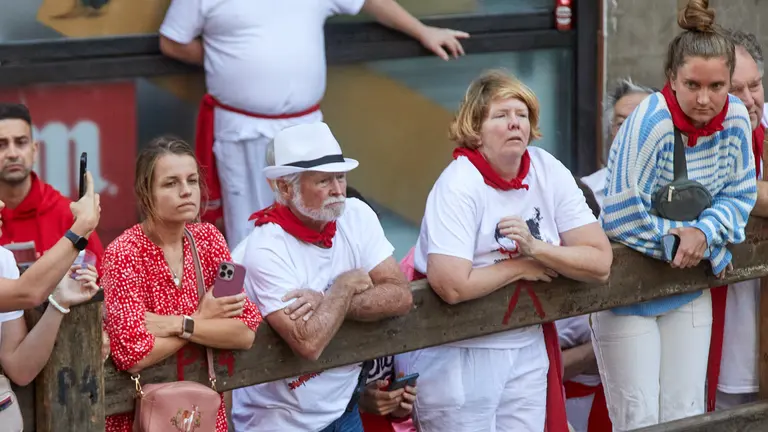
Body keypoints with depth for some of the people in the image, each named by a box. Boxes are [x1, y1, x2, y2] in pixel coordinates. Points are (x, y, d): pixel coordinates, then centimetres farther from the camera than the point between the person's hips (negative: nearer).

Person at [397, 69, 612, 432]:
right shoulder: (459, 186, -17)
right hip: (456, 355, -5)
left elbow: (600, 263, -4)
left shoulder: (548, 172, -1)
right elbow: (452, 286, -29)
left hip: (527, 348, 5)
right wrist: (521, 266, -15)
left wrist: (536, 247, -18)